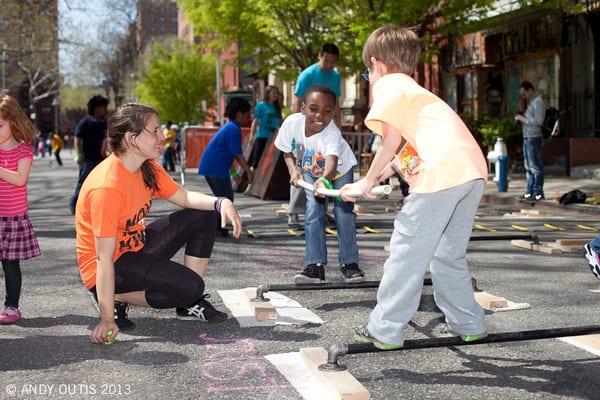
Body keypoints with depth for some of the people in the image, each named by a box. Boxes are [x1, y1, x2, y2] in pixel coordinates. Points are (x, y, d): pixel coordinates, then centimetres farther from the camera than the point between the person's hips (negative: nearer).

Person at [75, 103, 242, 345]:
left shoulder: (148, 168, -2)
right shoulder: (107, 186, -29)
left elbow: (185, 198, 9)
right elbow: (104, 258, -30)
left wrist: (221, 203, -12)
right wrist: (107, 320, -30)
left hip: (137, 248, 9)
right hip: (111, 269, -9)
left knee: (204, 217, 4)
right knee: (189, 286, -25)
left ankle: (190, 303, 9)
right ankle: (115, 300, -4)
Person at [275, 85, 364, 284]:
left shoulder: (332, 134, -41)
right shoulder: (292, 123, -29)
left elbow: (332, 162, -60)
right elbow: (287, 151, -7)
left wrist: (324, 179, -80)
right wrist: (293, 170, -24)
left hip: (340, 169, -3)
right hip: (311, 171, 3)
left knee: (344, 211, -11)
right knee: (313, 212, -9)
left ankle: (350, 263, 3)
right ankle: (316, 266, -5)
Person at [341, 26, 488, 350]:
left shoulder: (388, 85, 7)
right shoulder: (415, 89, 34)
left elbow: (392, 138, -6)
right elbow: (401, 151, 34)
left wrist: (368, 180, 6)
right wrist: (369, 183, 36)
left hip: (440, 174, -9)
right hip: (473, 169, 9)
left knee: (407, 255, 0)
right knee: (449, 255, 21)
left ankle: (385, 330, 5)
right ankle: (467, 323, 27)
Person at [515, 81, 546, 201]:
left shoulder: (538, 102, -11)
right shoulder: (531, 102, 18)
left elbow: (538, 121, -21)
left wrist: (523, 118, -15)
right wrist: (520, 118, 8)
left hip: (534, 137, -10)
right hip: (527, 137, 10)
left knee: (535, 166, -6)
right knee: (528, 166, 13)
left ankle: (538, 193, -3)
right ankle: (530, 191, 20)